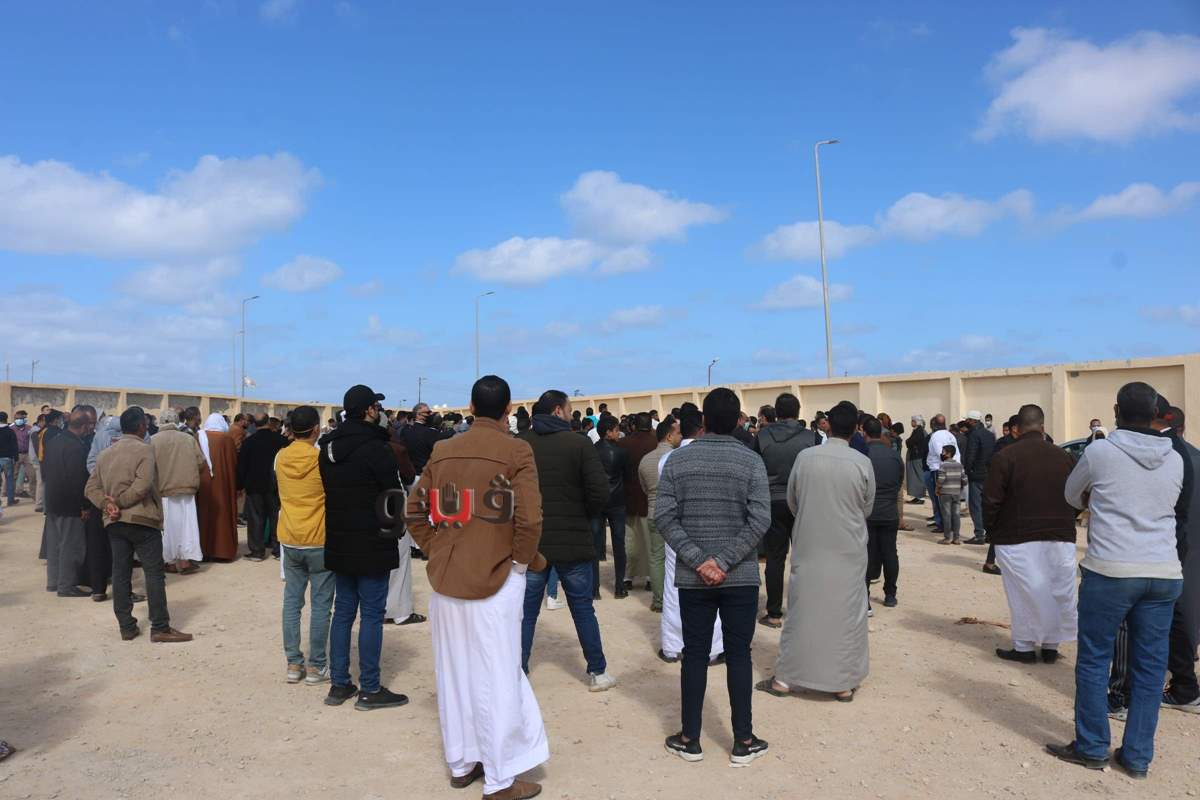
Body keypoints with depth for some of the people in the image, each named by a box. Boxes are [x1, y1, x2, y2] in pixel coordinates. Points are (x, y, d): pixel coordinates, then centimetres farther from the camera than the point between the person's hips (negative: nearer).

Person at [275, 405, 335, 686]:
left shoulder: (280, 457, 1)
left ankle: (293, 664, 17)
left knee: (292, 602, 12)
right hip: (320, 541, -4)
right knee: (320, 605, 4)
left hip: (289, 540, 5)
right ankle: (316, 667, 10)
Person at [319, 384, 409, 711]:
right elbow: (394, 495, -12)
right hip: (372, 545, -7)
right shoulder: (375, 448, -17)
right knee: (372, 615, 0)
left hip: (338, 544, 8)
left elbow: (326, 491, 12)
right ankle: (369, 690, 7)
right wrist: (396, 529, 5)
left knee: (343, 611, 14)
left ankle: (339, 684, 21)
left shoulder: (328, 447, 7)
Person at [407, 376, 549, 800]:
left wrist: (436, 550, 14)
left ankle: (460, 763, 32)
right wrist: (524, 560, -4)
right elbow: (529, 518, -20)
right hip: (494, 579, -5)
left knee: (453, 674, 16)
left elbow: (415, 510, 7)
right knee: (496, 678, 5)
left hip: (446, 579, 5)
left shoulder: (443, 451, 4)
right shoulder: (516, 451, -12)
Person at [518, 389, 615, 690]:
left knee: (526, 612, 10)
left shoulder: (518, 445, -2)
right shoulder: (580, 444, -9)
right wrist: (582, 517, 4)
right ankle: (597, 673, 24)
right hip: (574, 541, -1)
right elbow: (600, 494, -15)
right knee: (583, 608, 13)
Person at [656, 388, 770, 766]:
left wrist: (699, 561, -10)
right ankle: (743, 742, 17)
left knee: (694, 655, 10)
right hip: (741, 577, -1)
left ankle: (689, 739, 20)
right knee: (738, 655, 9)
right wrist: (723, 561, -13)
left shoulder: (678, 460, -2)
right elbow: (760, 520, -14)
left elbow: (664, 516, -8)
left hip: (692, 578, 1)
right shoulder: (751, 461, -6)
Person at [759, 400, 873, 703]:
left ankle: (784, 678, 17)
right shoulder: (863, 463, -11)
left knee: (802, 609, 10)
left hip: (808, 546, 1)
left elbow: (791, 500, 4)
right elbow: (867, 508, 2)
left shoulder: (805, 457, -8)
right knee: (846, 612, 10)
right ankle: (843, 683, 18)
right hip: (848, 548, -1)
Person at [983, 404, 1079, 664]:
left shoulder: (1006, 457, -11)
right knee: (1057, 591, 14)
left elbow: (991, 500, -11)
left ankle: (1024, 647, 13)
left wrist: (991, 530, 3)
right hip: (1060, 537, 4)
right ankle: (1050, 645, 23)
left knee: (1025, 593, 5)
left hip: (1017, 538, -4)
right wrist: (1064, 526, 17)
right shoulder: (1063, 456, 3)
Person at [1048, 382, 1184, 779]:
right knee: (1150, 666, 10)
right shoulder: (1174, 460, 5)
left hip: (1110, 571, -4)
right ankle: (1138, 756, 18)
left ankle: (1092, 748, 15)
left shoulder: (1100, 452, -6)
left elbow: (1072, 496, 11)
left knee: (1094, 660, 7)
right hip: (1164, 574, 5)